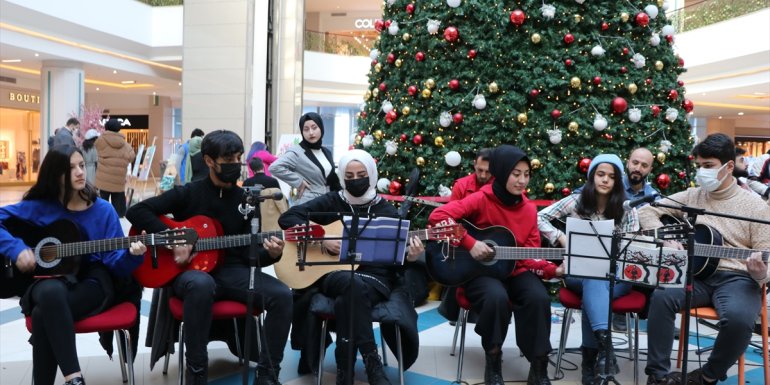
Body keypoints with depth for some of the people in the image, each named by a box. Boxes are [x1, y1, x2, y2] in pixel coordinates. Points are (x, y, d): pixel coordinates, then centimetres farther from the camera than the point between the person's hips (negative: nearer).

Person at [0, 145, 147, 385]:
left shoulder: (102, 210, 1)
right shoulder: (39, 206, 2)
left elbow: (114, 262, -2)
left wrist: (131, 255, -25)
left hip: (92, 283, -1)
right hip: (49, 279, 1)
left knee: (43, 314, -33)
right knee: (52, 292, -38)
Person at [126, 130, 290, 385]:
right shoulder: (188, 193, -1)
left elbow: (248, 253, 5)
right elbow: (136, 212, -5)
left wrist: (270, 254, -18)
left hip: (232, 270, 3)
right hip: (191, 271, -3)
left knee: (282, 295, -22)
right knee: (201, 284, -41)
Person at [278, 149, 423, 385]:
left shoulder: (387, 212, 10)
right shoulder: (332, 202, 9)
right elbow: (287, 217, 1)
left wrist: (410, 257, -16)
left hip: (375, 278, 0)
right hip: (333, 275, 0)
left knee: (346, 300, -36)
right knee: (353, 284, -38)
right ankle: (372, 365, -33)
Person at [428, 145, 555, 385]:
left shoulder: (529, 209, 4)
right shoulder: (481, 199, -11)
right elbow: (437, 216, -20)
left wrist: (553, 269, -14)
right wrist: (470, 243, -25)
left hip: (516, 271, 4)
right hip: (480, 270, -4)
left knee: (539, 298, -27)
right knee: (497, 297, -36)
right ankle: (493, 363, -11)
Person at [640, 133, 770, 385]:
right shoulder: (691, 197, 10)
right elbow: (647, 211, 10)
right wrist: (667, 239, -7)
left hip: (736, 278, -2)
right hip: (696, 274, 3)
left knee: (739, 318, -34)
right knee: (661, 296, -29)